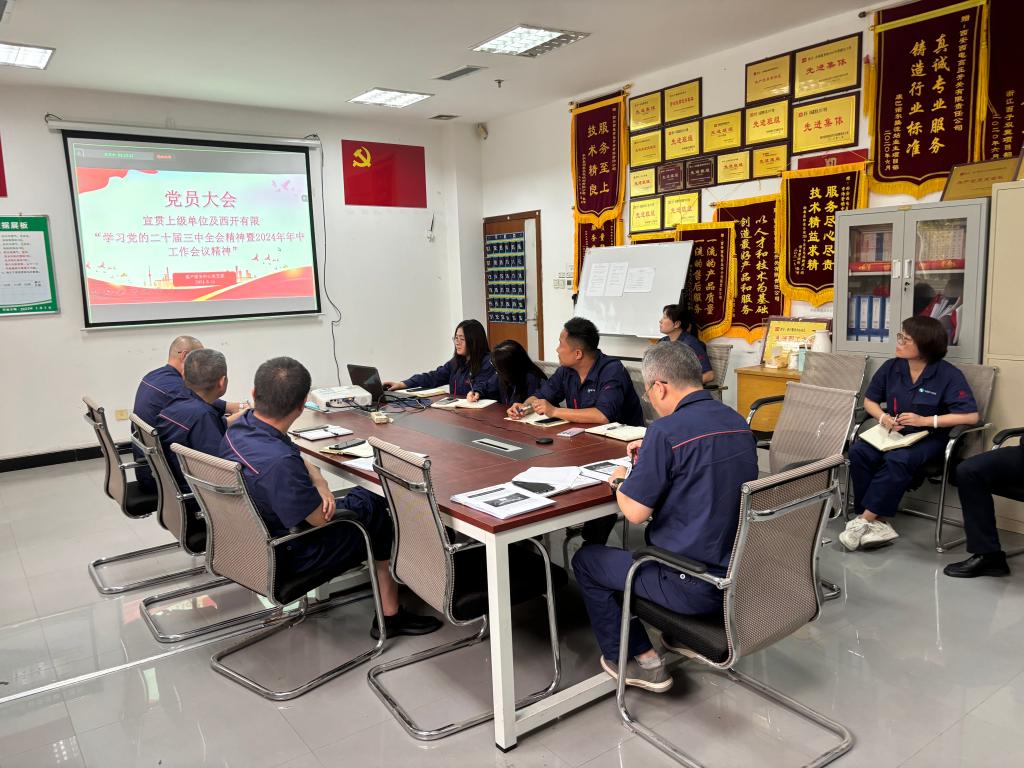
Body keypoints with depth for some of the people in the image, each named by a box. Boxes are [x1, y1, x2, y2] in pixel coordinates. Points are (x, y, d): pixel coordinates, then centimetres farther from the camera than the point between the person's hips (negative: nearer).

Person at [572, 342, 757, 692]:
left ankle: (641, 660, 14)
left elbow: (635, 512, -20)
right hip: (741, 574, 8)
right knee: (645, 543, 33)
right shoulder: (738, 423, 3)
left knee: (585, 560, 12)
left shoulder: (667, 430, -23)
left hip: (696, 587, -8)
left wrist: (619, 481, 0)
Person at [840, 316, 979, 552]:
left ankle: (865, 521, -26)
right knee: (858, 452, -27)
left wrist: (925, 421, -20)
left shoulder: (948, 374, -10)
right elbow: (870, 400, 15)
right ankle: (880, 523, -24)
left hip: (929, 437, -4)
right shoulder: (891, 367, 3)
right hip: (893, 433, 4)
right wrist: (883, 418, -7)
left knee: (897, 460, -37)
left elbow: (971, 416, -15)